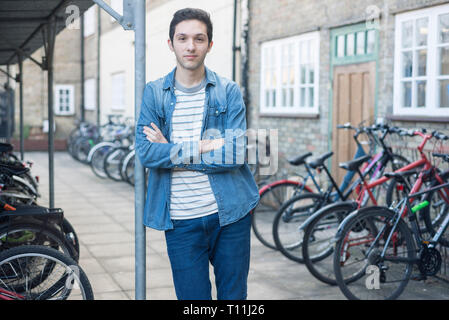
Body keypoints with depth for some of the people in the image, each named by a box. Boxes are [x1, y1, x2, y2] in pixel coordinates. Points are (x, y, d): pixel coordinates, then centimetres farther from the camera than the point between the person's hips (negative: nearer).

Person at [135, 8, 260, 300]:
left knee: (234, 295, 12)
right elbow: (146, 152, -10)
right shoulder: (154, 93, 3)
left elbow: (235, 154, -12)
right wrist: (204, 147, -15)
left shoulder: (229, 92, 1)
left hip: (230, 214, 0)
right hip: (181, 221, 0)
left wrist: (172, 152, -12)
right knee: (192, 298, 8)